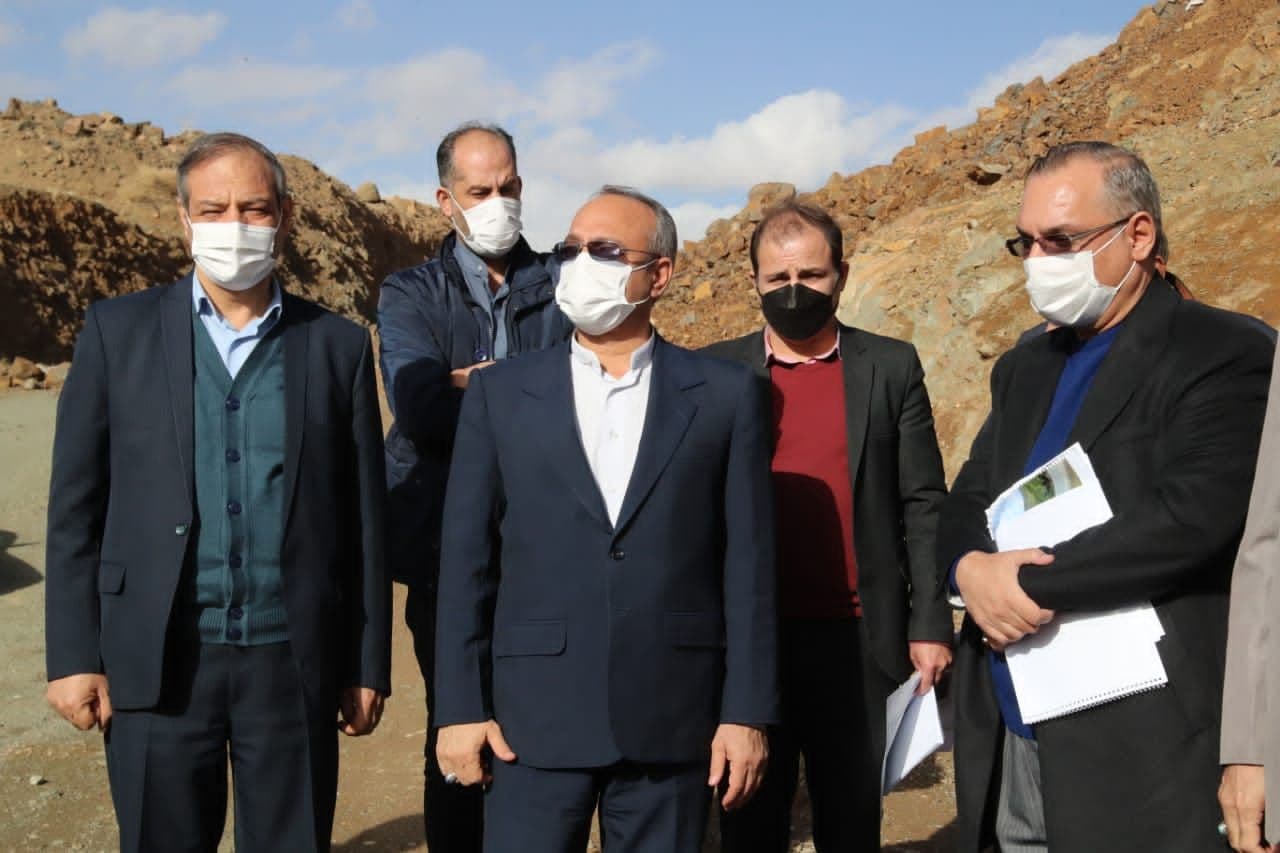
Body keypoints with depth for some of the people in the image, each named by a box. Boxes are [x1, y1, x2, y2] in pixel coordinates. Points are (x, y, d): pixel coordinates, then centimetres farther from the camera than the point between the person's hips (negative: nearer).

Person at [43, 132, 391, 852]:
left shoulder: (339, 345, 4)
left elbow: (364, 518, 6)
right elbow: (77, 504, 3)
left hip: (293, 664, 1)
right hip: (157, 664, 0)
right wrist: (74, 654, -2)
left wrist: (369, 664, 5)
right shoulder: (119, 330, 2)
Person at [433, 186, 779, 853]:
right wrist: (461, 707, -1)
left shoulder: (724, 394, 3)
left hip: (672, 721, 0)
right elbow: (467, 560, 4)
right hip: (534, 720, 0)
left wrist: (747, 712, -2)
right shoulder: (501, 392, 5)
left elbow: (748, 564, 1)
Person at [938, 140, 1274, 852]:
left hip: (1143, 749, -6)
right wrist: (974, 570, -10)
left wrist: (1027, 584, -15)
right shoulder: (1025, 368, 16)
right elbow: (964, 505, 13)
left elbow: (1192, 518, -20)